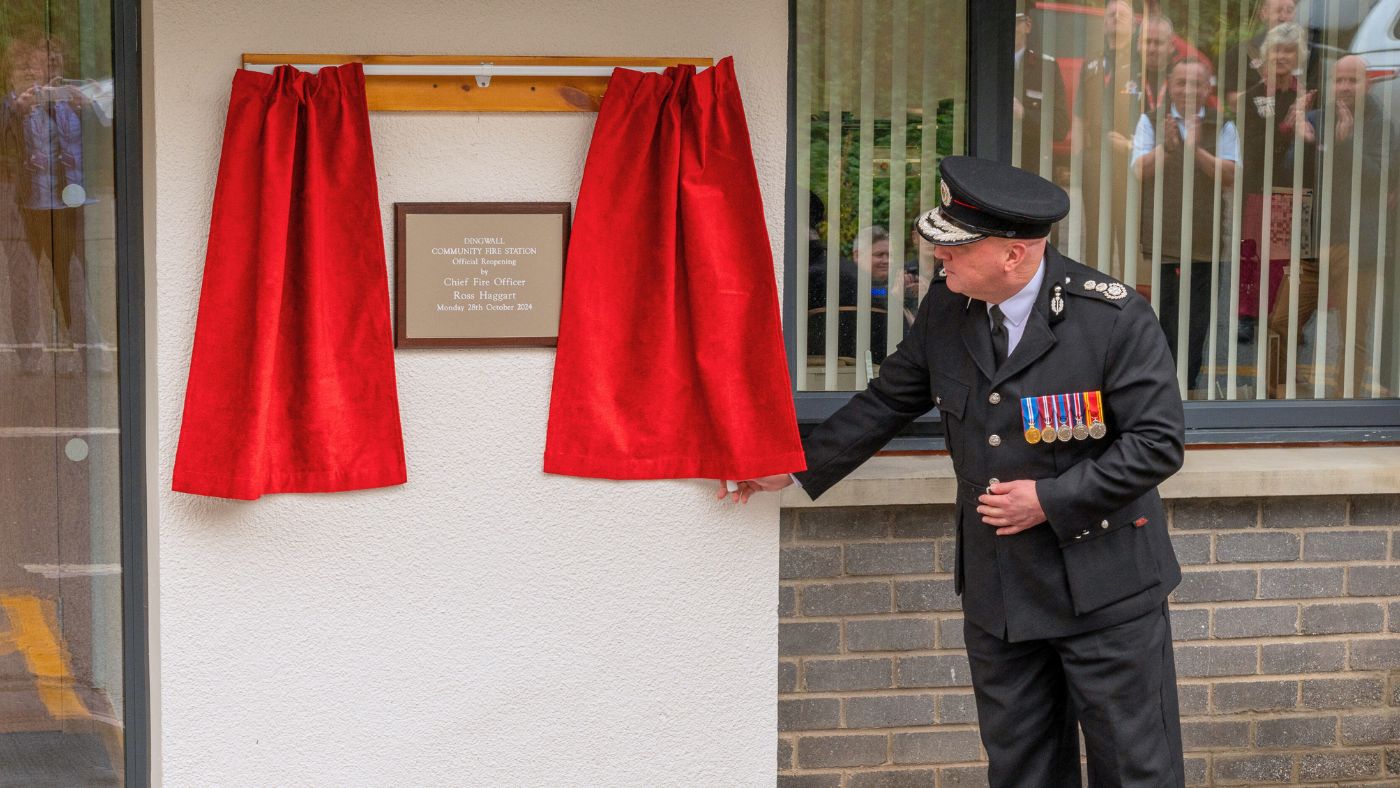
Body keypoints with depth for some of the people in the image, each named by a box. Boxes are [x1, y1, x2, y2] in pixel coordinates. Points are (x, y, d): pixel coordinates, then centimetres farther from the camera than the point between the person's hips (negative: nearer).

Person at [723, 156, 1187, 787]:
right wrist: (795, 466, 9)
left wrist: (1051, 499, -18)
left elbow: (1159, 442, -15)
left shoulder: (1114, 318, -17)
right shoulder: (946, 309, 0)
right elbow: (888, 402, 13)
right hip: (998, 591, 5)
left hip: (1104, 587, -5)